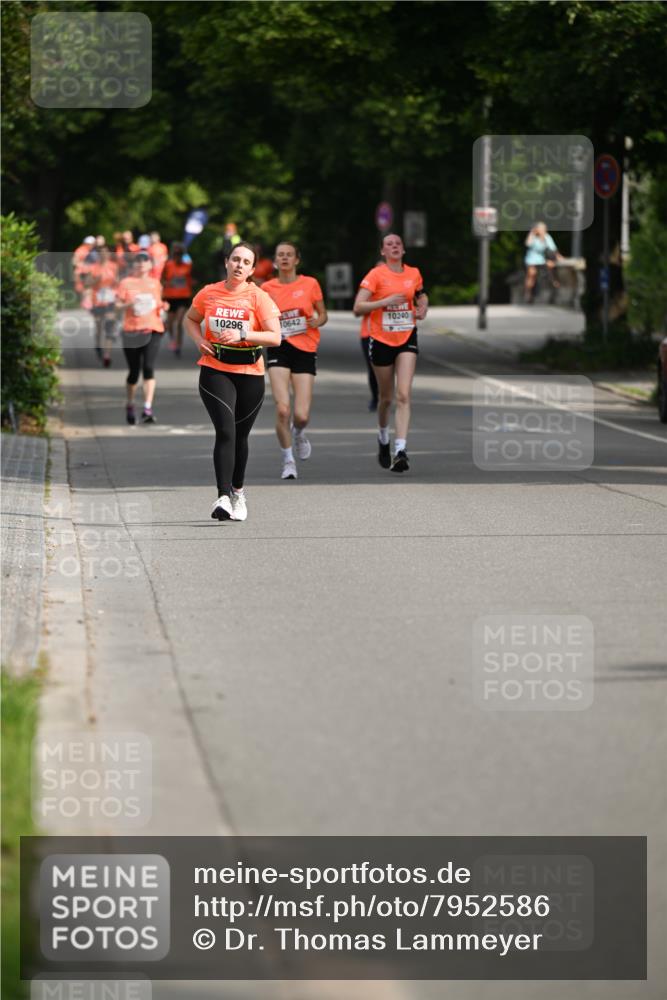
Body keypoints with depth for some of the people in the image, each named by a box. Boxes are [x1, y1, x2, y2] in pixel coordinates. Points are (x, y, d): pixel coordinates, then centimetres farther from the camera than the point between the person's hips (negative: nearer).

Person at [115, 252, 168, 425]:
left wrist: (163, 306, 0)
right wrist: (129, 304, -18)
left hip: (153, 329, 1)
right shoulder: (126, 283, 5)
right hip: (132, 330, -1)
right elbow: (118, 305, 2)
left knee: (149, 367, -15)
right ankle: (130, 406, 27)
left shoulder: (155, 284, 13)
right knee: (134, 371, 4)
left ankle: (148, 409, -20)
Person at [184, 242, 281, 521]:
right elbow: (191, 319, 20)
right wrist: (199, 340, 1)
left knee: (240, 436, 12)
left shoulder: (259, 297, -4)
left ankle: (238, 491, 35)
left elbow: (275, 337, -9)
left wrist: (242, 334, -21)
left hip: (250, 374, 1)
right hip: (215, 371, -1)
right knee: (225, 431, -17)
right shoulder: (209, 293, 1)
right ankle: (223, 498, -23)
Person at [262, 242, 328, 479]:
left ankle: (299, 433, 32)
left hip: (305, 350, 0)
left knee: (301, 415, -6)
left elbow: (323, 314, 11)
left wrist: (316, 322, -11)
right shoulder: (267, 288, 5)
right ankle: (288, 460, 3)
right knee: (282, 409, -15)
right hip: (279, 350, 0)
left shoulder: (310, 284, 3)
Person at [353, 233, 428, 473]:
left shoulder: (414, 274, 4)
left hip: (407, 339, 2)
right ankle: (383, 439, 40)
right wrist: (385, 301, -23)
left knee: (403, 396, -14)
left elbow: (421, 296, 25)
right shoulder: (376, 274, -7)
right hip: (381, 341, -1)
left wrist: (422, 308, 3)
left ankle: (400, 451, -20)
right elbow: (358, 308, -13)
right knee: (386, 397, 11)